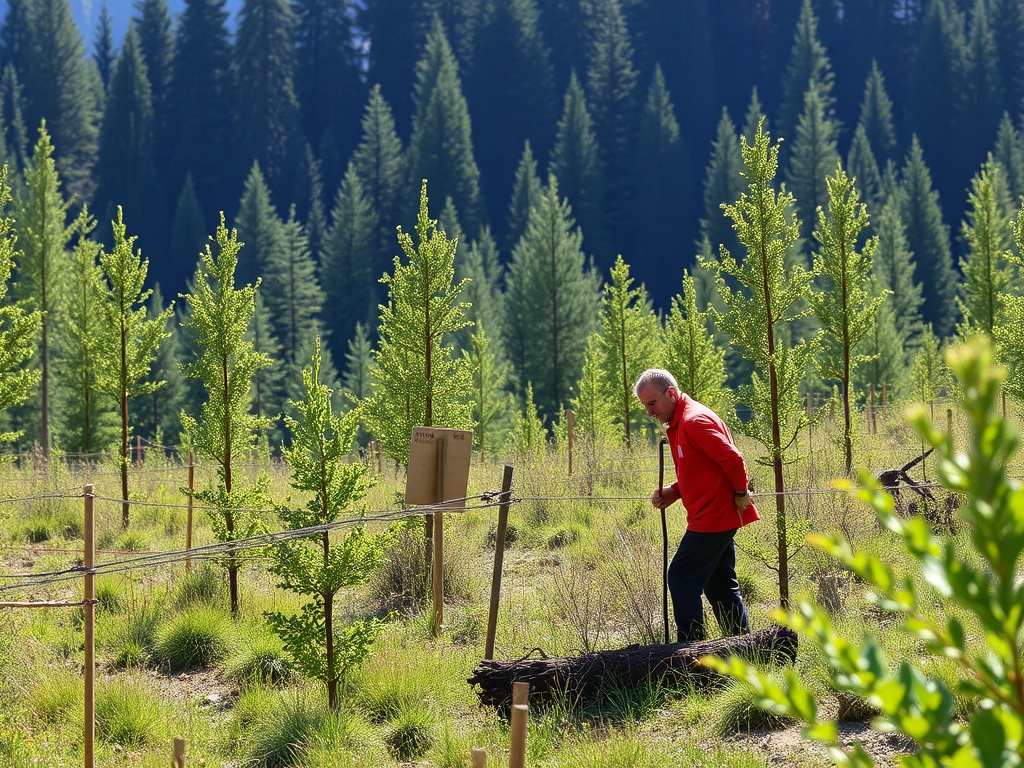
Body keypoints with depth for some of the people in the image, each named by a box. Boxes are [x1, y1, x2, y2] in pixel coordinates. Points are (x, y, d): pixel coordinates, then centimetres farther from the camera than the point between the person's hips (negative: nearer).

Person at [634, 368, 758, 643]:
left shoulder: (695, 421, -17)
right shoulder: (678, 424, 16)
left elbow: (732, 459, -24)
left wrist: (741, 494, -12)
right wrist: (673, 492, 7)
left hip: (712, 518, -11)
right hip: (721, 519, 11)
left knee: (682, 579, -8)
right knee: (721, 585, 13)